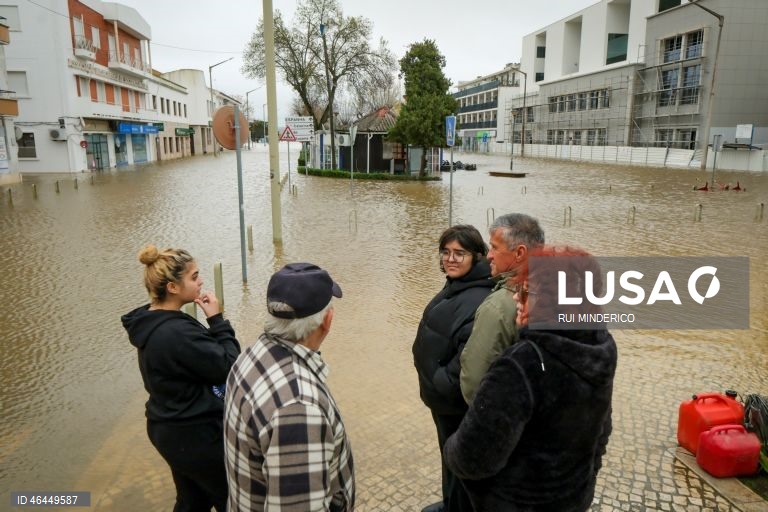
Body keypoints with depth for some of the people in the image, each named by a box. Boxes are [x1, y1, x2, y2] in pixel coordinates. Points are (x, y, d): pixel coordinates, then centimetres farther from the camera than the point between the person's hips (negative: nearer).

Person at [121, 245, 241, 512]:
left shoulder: (151, 322, 0)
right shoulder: (177, 333, -31)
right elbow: (229, 367, -24)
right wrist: (217, 320, -18)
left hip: (168, 429, 9)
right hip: (197, 435, -9)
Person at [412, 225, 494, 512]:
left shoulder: (478, 302, -29)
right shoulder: (455, 286, 3)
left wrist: (442, 385, -22)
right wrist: (436, 385, 10)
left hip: (457, 402, -10)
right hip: (443, 397, 10)